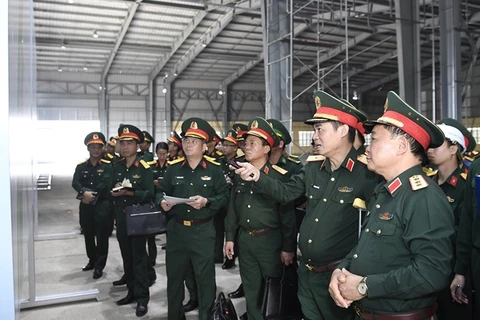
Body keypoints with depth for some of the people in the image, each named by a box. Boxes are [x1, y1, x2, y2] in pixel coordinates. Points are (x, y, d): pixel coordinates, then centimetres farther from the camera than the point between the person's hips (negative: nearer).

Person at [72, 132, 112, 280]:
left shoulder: (107, 166, -2)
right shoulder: (81, 166, 7)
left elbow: (105, 184, -14)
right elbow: (75, 183, -7)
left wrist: (91, 195, -16)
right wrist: (84, 192, -26)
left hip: (102, 205, -4)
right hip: (85, 206, 4)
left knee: (102, 236, 0)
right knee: (88, 235, 15)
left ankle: (99, 266, 10)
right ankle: (92, 260, 33)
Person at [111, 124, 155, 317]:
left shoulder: (144, 168, -9)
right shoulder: (116, 167, 8)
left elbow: (149, 194, -16)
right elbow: (111, 190, 13)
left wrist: (129, 192, -25)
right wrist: (114, 191, -9)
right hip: (121, 218, 6)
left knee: (139, 257, -1)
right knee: (127, 257, 13)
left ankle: (142, 298, 7)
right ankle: (132, 291, 26)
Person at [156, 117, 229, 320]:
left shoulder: (214, 169, -4)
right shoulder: (174, 168, 6)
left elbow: (224, 197, -5)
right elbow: (160, 191, 11)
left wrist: (207, 202, -21)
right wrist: (162, 202, -10)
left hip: (203, 231, -3)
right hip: (176, 229, 4)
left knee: (205, 277, 5)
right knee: (174, 275, 15)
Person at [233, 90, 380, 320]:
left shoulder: (366, 173, -18)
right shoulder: (313, 167, 3)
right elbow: (285, 193, 12)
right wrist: (258, 176, -3)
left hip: (337, 276, -6)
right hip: (305, 272, 6)